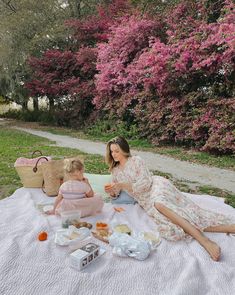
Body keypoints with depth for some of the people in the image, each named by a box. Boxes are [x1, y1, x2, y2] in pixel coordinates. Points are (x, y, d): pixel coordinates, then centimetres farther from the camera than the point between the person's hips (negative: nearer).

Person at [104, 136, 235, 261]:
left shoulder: (136, 160, -2)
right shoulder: (115, 171, 16)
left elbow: (145, 183, -10)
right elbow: (116, 194, 17)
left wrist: (123, 185, -15)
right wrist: (112, 191, -5)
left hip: (156, 186, -4)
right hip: (147, 202, 4)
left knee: (159, 204, -39)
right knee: (168, 223, -21)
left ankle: (204, 240, -42)